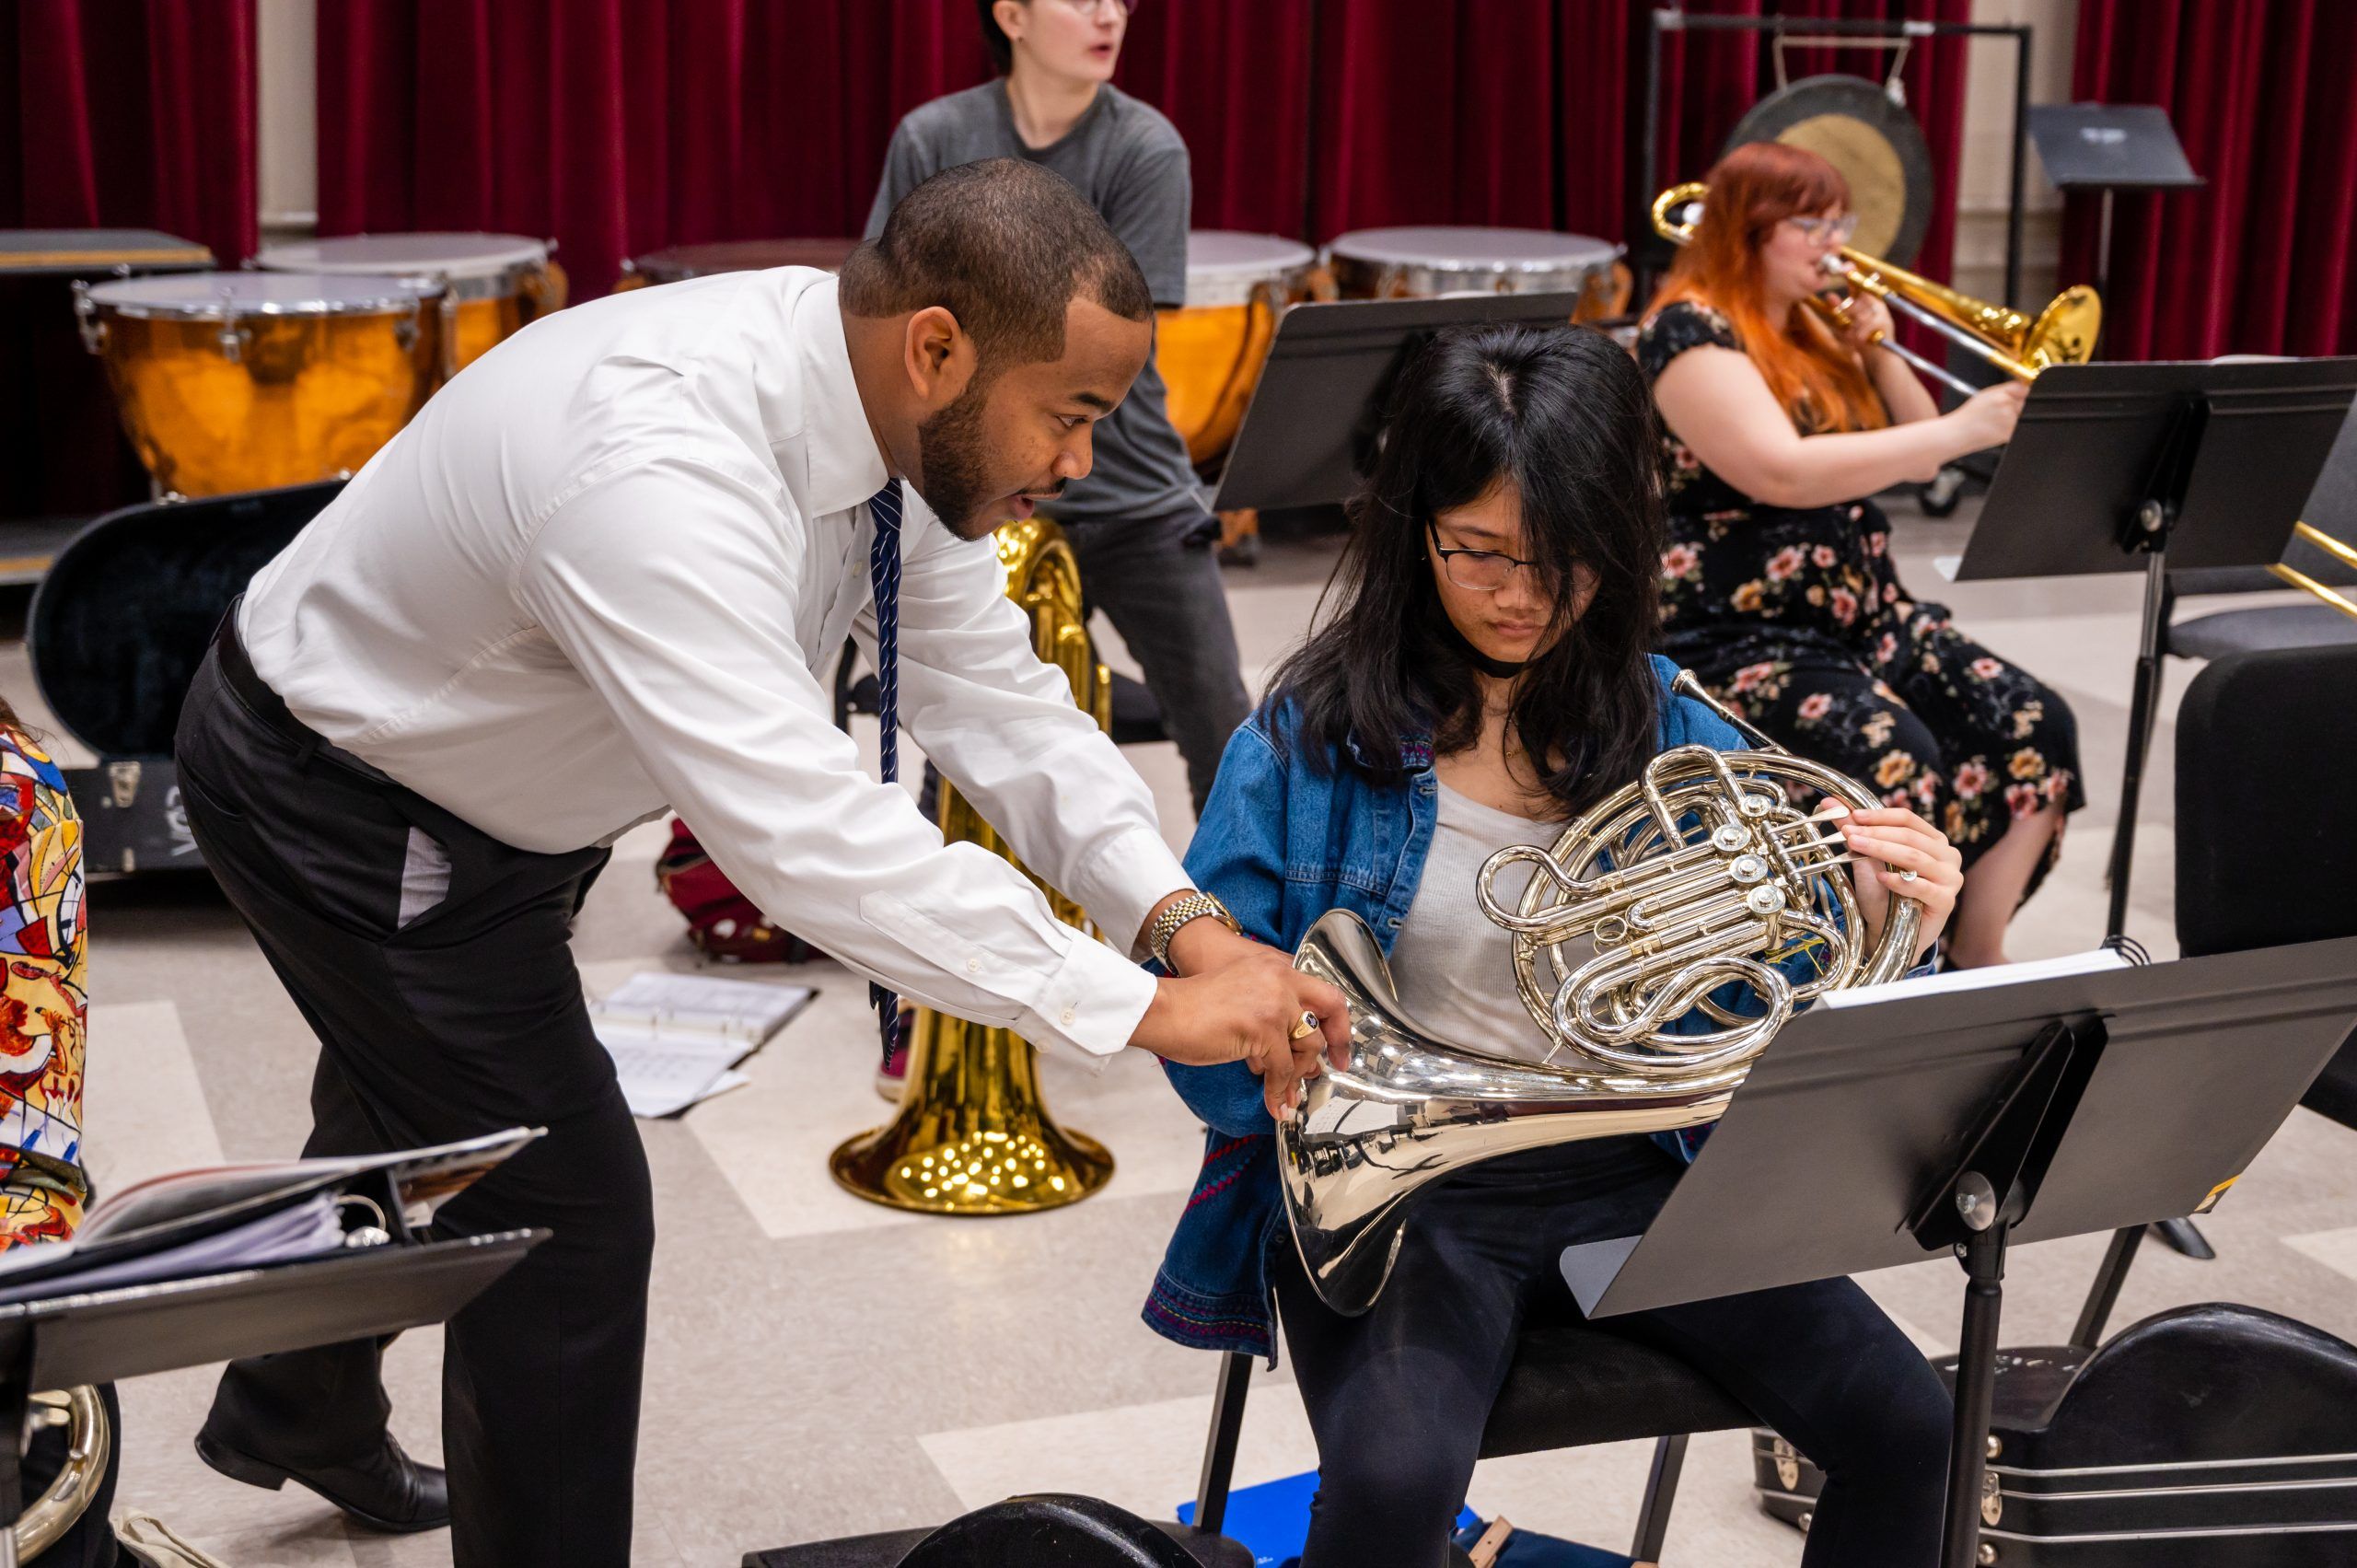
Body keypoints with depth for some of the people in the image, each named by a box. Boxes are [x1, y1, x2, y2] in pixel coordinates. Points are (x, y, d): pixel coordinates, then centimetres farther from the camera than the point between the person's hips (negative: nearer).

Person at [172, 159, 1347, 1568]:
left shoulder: (892, 409, -16)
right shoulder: (660, 472, -43)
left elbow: (991, 692, -10)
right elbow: (805, 830, -49)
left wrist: (1179, 914, -23)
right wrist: (1144, 1005, -46)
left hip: (487, 795, 9)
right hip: (334, 802, -9)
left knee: (409, 1112, 29)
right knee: (566, 1206, -7)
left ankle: (293, 1410, 56)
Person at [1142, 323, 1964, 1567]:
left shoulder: (1674, 739, 5)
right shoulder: (1314, 739, -3)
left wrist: (1881, 932, -16)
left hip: (1633, 1179, 3)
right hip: (1404, 1194, -3)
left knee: (1903, 1428, -15)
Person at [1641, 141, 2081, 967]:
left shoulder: (1817, 331, 16)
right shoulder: (1690, 332, -10)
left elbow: (1913, 458, 19)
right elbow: (1783, 472, -25)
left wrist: (1880, 351, 3)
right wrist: (1960, 431, -25)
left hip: (1864, 616, 9)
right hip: (1740, 638, -8)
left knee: (2035, 726, -10)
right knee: (1896, 760, -32)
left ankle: (1976, 956, -1)